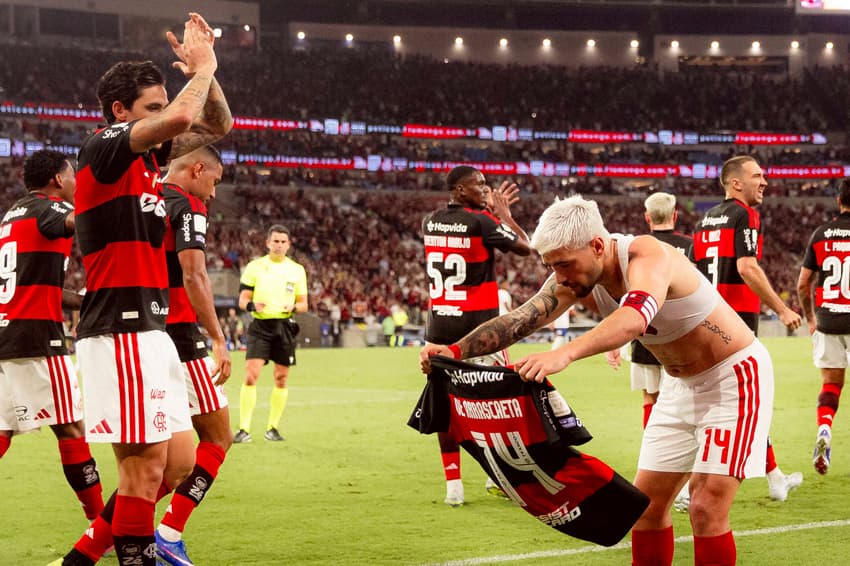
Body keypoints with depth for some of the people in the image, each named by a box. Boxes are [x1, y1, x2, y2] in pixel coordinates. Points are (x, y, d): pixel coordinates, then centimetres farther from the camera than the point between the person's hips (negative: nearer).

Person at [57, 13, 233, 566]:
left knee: (179, 461, 9)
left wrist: (204, 71, 10)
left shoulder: (147, 156, 16)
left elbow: (215, 125, 25)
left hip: (151, 331, 9)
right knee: (147, 464, -9)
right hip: (120, 330, -9)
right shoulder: (104, 148, -9)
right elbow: (182, 118, -25)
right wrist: (203, 69, -7)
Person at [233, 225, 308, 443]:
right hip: (260, 326, -2)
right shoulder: (255, 266, 3)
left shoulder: (297, 270, 9)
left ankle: (273, 428, 17)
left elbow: (303, 304, 11)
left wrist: (293, 307, -11)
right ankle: (244, 429, -12)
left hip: (285, 326, 2)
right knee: (251, 375, -13)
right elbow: (243, 299, 4)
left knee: (281, 378, 5)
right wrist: (252, 305, -19)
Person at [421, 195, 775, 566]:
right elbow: (519, 320, -18)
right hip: (682, 384, 8)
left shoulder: (647, 257, -31)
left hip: (735, 375, -8)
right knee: (646, 503, 7)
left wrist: (565, 354, -67)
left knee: (707, 509, -14)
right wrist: (456, 350, -35)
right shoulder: (575, 278, -9)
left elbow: (634, 319, -51)